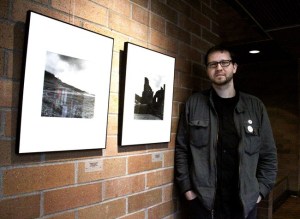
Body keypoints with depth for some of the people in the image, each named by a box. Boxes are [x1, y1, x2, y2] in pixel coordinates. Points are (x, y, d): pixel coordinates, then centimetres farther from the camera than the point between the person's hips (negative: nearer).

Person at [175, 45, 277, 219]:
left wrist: (261, 191, -1)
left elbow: (269, 154, 5)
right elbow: (181, 149, -1)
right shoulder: (194, 103, -2)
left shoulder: (255, 106, 2)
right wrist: (187, 188, -5)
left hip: (245, 203, 2)